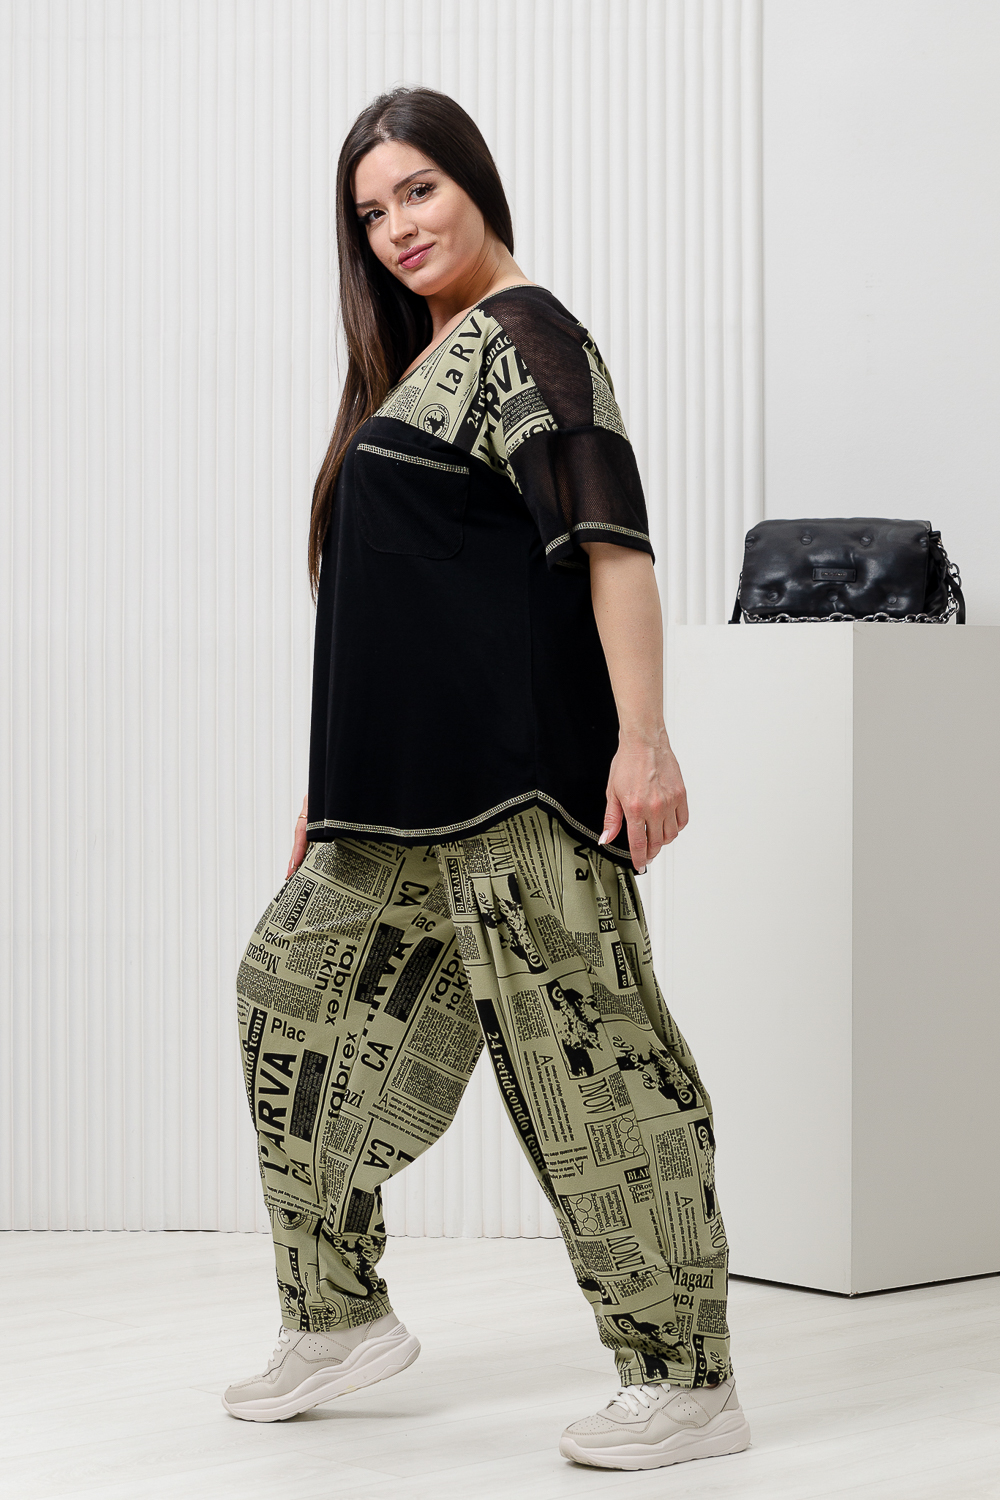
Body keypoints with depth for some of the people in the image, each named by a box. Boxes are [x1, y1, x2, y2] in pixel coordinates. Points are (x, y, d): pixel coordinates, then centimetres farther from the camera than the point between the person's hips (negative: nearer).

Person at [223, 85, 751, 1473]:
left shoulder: (521, 335, -7)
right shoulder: (420, 358, 21)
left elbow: (612, 537, -18)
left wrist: (643, 738, -27)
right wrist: (334, 790, 25)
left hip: (515, 781, -10)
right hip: (405, 793, 11)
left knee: (582, 1051, -8)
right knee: (299, 985, 16)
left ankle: (690, 1382, 0)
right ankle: (340, 1318, 27)